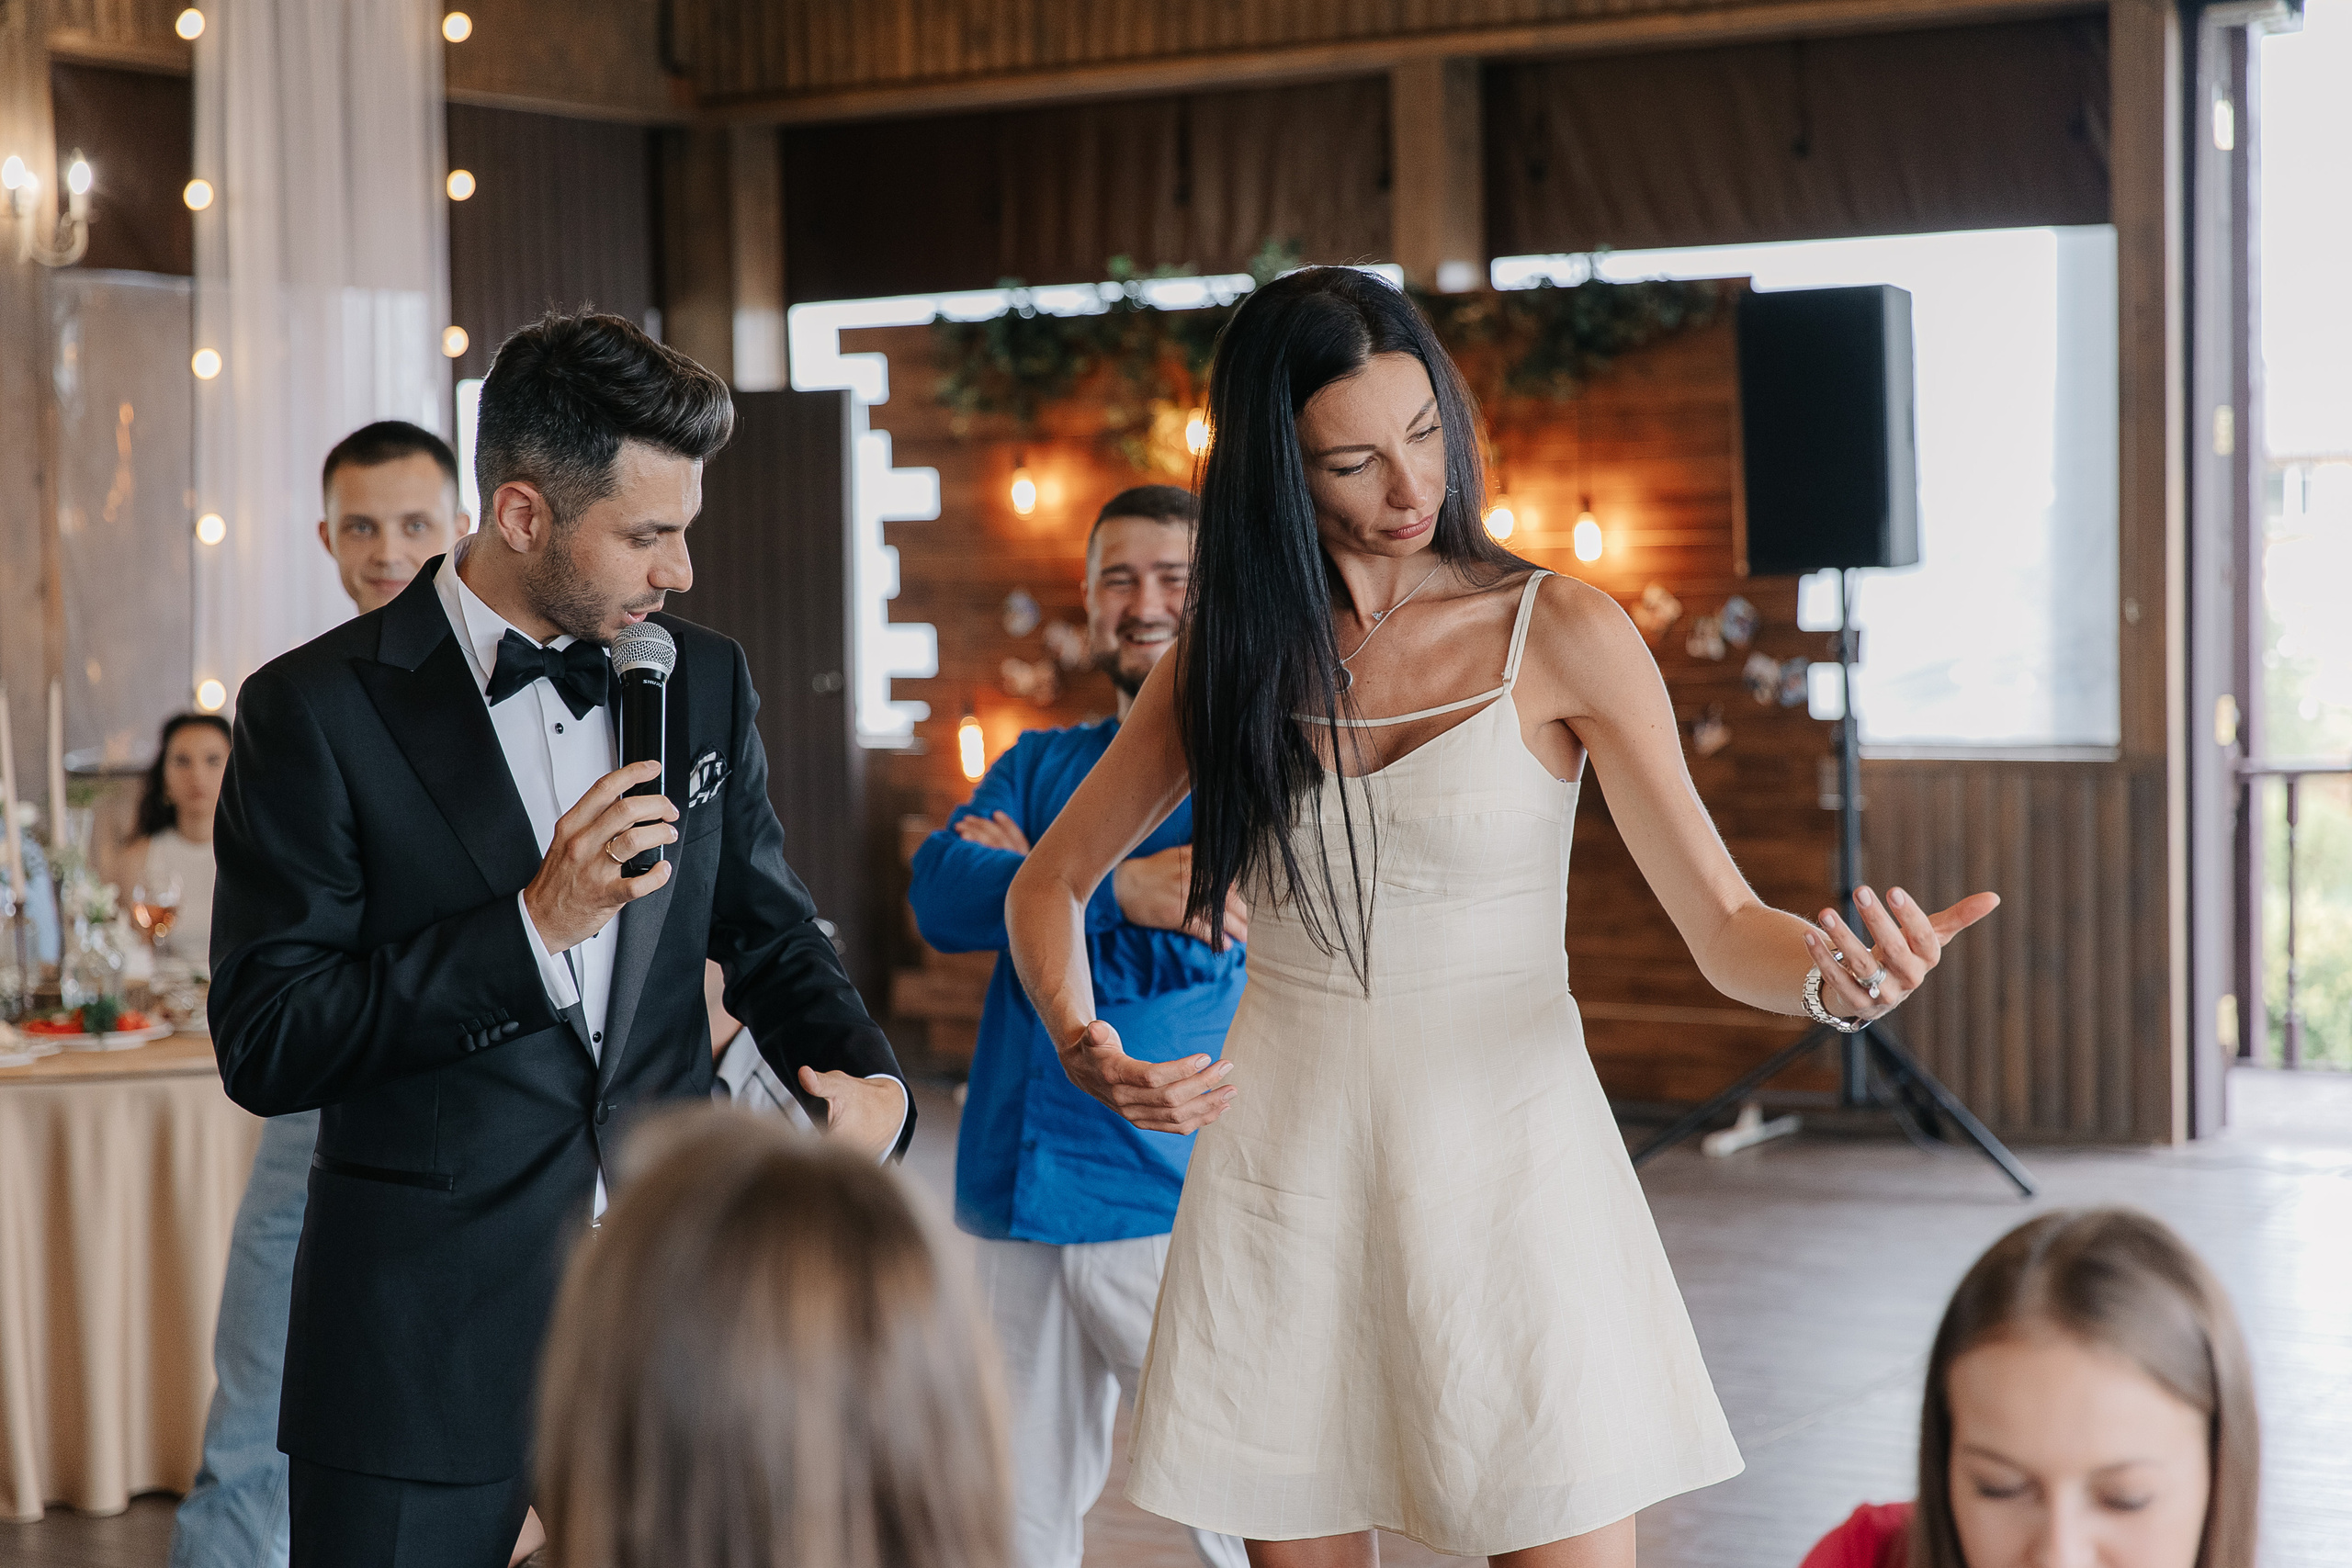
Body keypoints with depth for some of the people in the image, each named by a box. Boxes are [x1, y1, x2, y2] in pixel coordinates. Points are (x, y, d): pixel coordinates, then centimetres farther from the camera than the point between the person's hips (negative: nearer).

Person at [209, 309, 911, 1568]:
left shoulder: (705, 684, 7)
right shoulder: (317, 711, -8)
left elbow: (768, 936, 16)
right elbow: (262, 1046, -12)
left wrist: (871, 1083, -5)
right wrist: (532, 926, -18)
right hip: (428, 1321, -4)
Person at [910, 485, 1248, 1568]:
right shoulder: (1037, 768, 17)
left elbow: (1196, 951, -13)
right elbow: (940, 895, -3)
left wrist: (1031, 886, -1)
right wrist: (1111, 891, -19)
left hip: (1175, 1205, -5)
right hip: (1017, 1198, 5)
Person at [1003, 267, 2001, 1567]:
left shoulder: (1557, 634, -3)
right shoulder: (1228, 658, 5)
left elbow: (1726, 931, -6)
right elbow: (1052, 883, 14)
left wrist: (1839, 975, -29)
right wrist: (1082, 1050, -6)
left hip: (1507, 1164, -2)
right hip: (1285, 1181, 2)